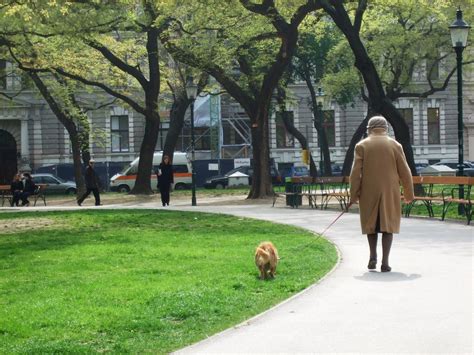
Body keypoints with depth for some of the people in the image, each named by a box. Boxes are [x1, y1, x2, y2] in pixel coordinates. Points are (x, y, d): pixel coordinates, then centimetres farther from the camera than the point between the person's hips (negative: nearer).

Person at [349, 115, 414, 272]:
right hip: (390, 192, 0)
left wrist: (354, 195, -2)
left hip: (369, 192, 0)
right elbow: (405, 172, 1)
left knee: (371, 223, 17)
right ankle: (385, 262, -4)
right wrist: (409, 194, 10)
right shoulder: (395, 145, 1)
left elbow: (355, 173, -6)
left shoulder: (361, 146, 0)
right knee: (388, 224, 3)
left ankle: (373, 256, 8)